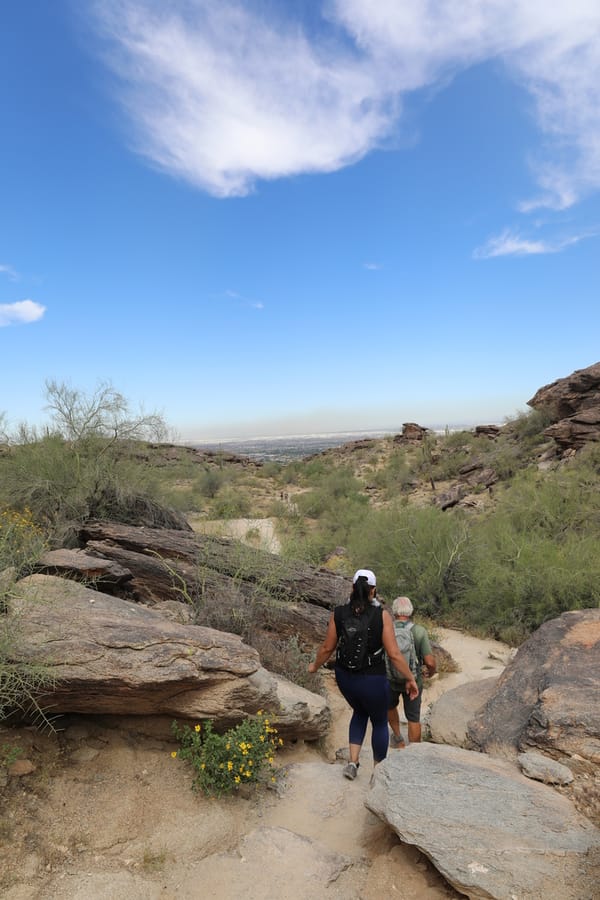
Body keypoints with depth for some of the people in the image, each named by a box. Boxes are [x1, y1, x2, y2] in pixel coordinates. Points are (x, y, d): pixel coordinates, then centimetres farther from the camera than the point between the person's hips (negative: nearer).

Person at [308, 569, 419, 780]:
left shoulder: (338, 613, -11)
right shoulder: (381, 615, -19)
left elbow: (327, 647, -3)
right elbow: (393, 653, -17)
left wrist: (315, 666, 15)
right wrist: (410, 678, -4)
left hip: (345, 677, 3)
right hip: (373, 681, -3)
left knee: (360, 713, 32)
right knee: (380, 722, 24)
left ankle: (353, 762, 26)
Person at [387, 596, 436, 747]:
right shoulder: (420, 631, -18)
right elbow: (430, 661, -20)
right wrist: (432, 671, 3)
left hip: (390, 679, 1)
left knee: (390, 705, 31)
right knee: (413, 718, 16)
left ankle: (398, 739, 38)